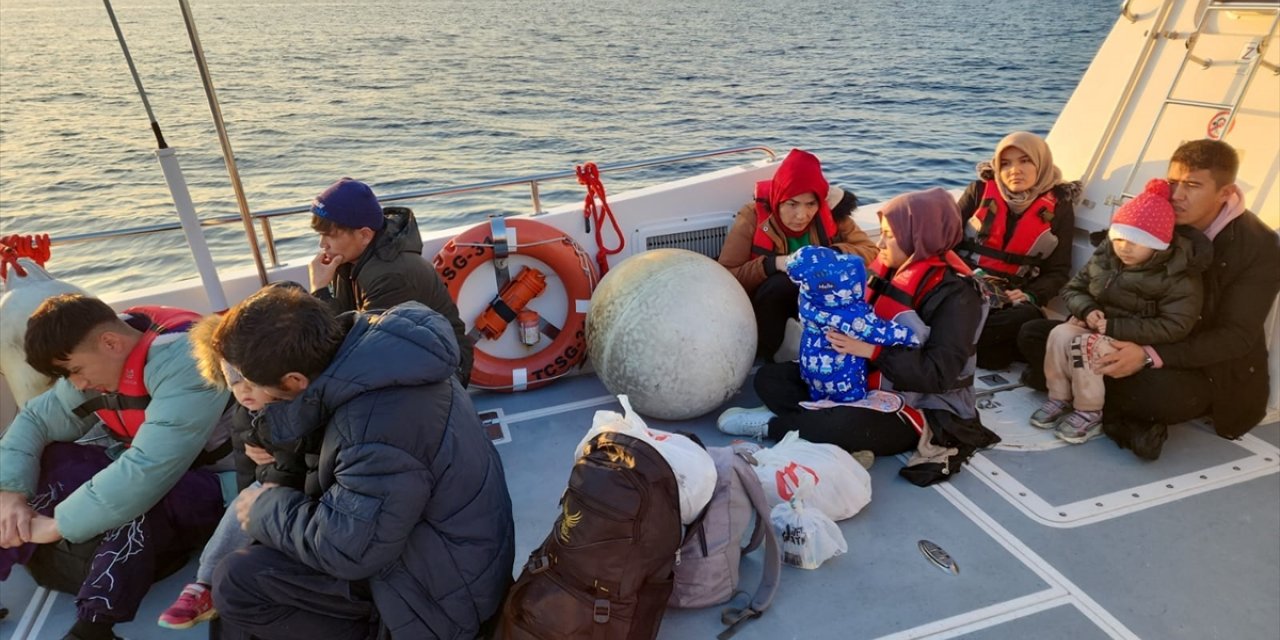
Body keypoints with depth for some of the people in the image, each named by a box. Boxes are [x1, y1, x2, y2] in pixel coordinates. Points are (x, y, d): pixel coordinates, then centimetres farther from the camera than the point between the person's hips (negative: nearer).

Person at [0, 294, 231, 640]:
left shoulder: (183, 362, -29)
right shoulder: (101, 361, -2)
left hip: (217, 482, -8)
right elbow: (34, 421, 5)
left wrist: (58, 524, -24)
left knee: (141, 501, -36)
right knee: (47, 459, -5)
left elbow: (149, 472, -34)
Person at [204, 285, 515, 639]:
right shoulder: (368, 347, -9)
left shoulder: (380, 428, -36)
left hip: (439, 585, -8)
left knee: (236, 581, -9)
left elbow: (346, 549, -24)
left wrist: (266, 509, -9)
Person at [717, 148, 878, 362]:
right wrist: (774, 264, -35)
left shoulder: (829, 212, -10)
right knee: (780, 282, -35)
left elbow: (869, 249, -8)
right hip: (766, 303, -3)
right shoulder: (753, 217, -19)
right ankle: (761, 359, -18)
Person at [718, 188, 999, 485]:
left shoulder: (956, 293, -17)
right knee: (769, 377, -1)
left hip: (920, 407, -8)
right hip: (864, 380, 8)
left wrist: (871, 350, -30)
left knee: (847, 426, -39)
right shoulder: (890, 270, 4)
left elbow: (939, 374, -24)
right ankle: (826, 417, -23)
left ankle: (771, 424, -15)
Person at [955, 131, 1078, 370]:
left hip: (1011, 298, 1)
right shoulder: (980, 190, 5)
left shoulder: (1059, 208, 6)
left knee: (1028, 317, -35)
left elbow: (1058, 271, 7)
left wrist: (1030, 295, -14)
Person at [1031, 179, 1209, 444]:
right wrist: (1087, 310, -16)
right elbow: (1073, 288, 7)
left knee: (1089, 348, -31)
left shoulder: (1179, 276, -16)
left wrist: (1115, 327, -27)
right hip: (1095, 325, 6)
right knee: (1060, 334, -23)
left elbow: (1174, 327, -23)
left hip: (1138, 342, -5)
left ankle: (1089, 413, -14)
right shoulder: (1105, 255, 0)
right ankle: (1060, 399, -9)